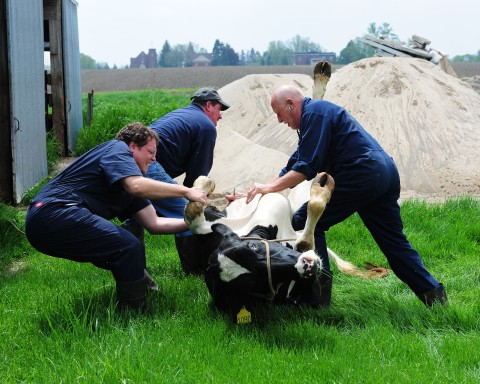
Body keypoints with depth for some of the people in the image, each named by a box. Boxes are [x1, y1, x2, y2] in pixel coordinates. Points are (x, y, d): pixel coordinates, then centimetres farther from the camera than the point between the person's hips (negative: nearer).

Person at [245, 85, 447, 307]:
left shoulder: (314, 112, -5)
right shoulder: (317, 113, 28)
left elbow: (307, 167, -15)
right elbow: (294, 165, 29)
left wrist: (270, 188, -12)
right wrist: (258, 192, 25)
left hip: (361, 176, -11)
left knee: (305, 222, -4)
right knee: (393, 241, 15)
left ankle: (319, 292, -7)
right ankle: (432, 292, 13)